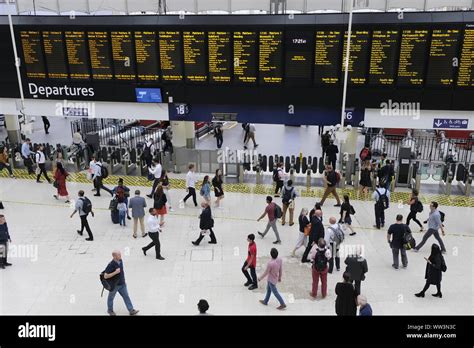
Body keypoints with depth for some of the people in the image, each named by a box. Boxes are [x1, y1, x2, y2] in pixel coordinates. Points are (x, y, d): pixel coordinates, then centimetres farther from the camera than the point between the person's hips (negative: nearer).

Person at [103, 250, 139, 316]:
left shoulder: (120, 261, -6)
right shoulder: (111, 265, -27)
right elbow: (105, 276, -27)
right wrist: (115, 272, -35)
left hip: (122, 284, 6)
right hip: (114, 285, -6)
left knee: (126, 296, 7)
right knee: (111, 297, 17)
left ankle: (131, 310, 12)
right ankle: (110, 310, 38)